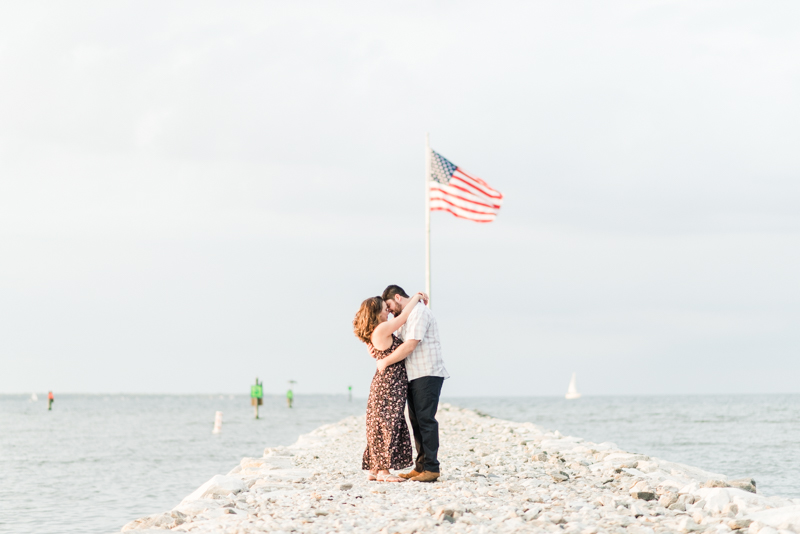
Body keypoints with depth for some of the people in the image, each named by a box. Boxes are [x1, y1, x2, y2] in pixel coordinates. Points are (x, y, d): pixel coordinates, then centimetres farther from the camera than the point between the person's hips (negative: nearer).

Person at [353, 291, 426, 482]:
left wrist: (413, 299, 22)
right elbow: (404, 316, -10)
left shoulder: (375, 332, 12)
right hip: (389, 384, -10)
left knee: (381, 425, 10)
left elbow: (398, 317, 27)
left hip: (382, 383, 10)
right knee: (387, 424, -8)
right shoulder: (381, 330, -16)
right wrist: (416, 298, 5)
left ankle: (374, 469, 12)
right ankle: (383, 470, -7)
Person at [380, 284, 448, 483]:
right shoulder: (407, 316, 20)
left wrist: (385, 362, -14)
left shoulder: (419, 312, -13)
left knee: (425, 419, -12)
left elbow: (409, 346, -21)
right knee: (416, 420, 9)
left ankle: (431, 468, -13)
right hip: (414, 376, 10)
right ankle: (421, 466, 12)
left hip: (427, 375, -10)